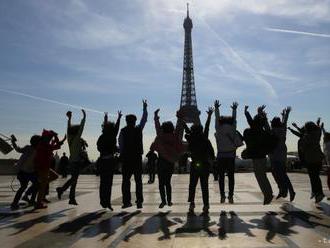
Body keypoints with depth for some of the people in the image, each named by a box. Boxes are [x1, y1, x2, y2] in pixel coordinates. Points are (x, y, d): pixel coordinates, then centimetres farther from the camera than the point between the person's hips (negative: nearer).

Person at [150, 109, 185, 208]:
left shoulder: (160, 136, -6)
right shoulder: (175, 137, -2)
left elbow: (157, 126, 5)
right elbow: (178, 127, 11)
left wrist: (156, 116, 17)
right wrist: (179, 118, 23)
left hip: (161, 162, -3)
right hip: (171, 162, 3)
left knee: (161, 183, 1)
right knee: (168, 182, 15)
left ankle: (163, 200, -10)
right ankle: (169, 200, 13)